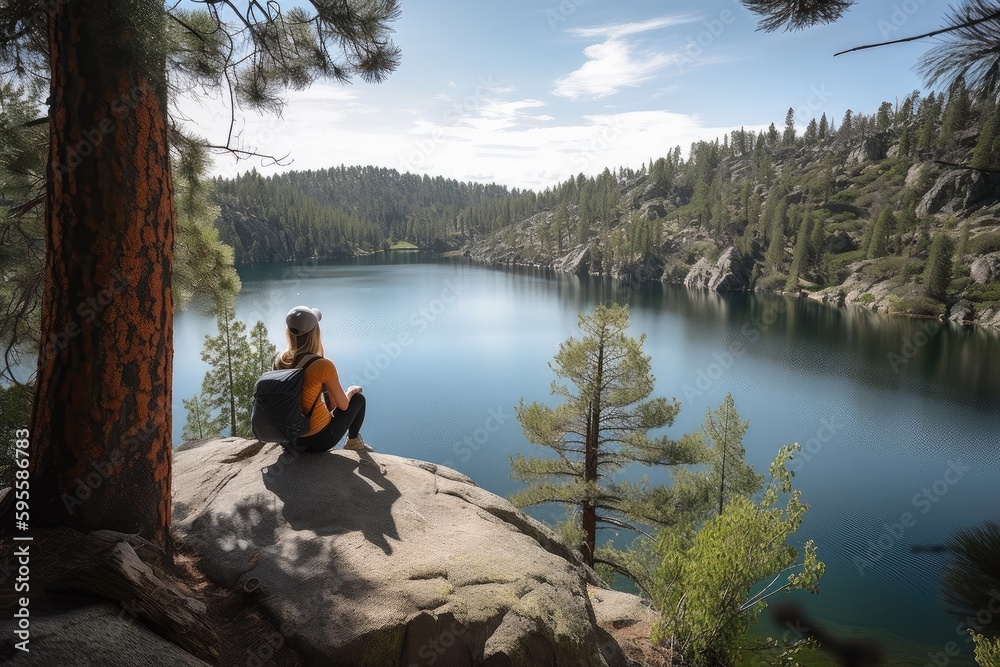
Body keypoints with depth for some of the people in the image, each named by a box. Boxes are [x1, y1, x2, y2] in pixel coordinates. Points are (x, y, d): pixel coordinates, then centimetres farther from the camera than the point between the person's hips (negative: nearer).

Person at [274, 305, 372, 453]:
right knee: (358, 398, 17)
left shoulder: (279, 359, -6)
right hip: (319, 439, -6)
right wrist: (351, 390, 10)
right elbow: (343, 405, -11)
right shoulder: (322, 365, -23)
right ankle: (353, 441, 34)